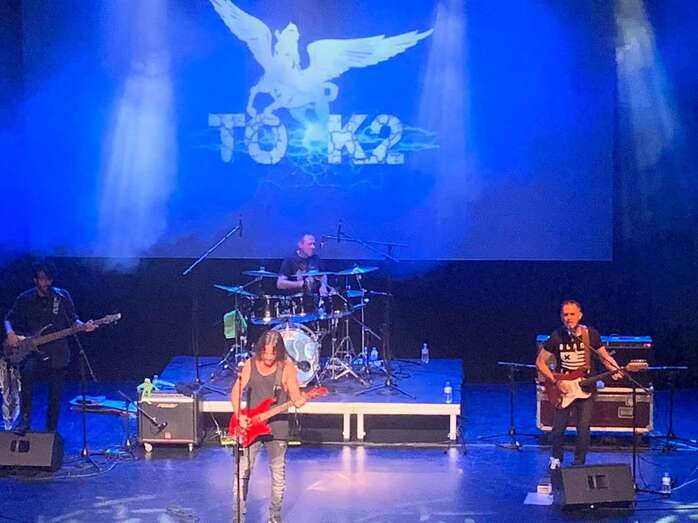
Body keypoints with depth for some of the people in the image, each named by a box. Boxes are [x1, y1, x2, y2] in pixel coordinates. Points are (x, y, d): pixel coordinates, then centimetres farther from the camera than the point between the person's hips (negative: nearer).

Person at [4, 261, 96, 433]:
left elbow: (72, 321, 8)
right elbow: (9, 319, 11)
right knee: (27, 371, -32)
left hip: (56, 353, 1)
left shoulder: (63, 296, 3)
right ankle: (24, 422, -23)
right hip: (32, 351, -1)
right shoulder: (25, 298, 3)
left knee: (55, 395, 3)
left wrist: (83, 326, -12)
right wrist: (10, 333, -9)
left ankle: (51, 431, 22)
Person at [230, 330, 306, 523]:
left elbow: (295, 397, -7)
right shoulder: (250, 365, 0)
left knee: (278, 474, 6)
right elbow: (236, 392, 2)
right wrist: (239, 415, -12)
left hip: (277, 428, -1)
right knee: (243, 471, 0)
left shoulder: (287, 368, -4)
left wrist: (299, 401, -30)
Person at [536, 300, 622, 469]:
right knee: (558, 429, 2)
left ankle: (579, 464, 17)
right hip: (563, 388, 0)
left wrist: (614, 369, -17)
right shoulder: (557, 336, -10)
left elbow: (604, 356, 4)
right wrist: (555, 381, -13)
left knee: (583, 431, -3)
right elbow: (540, 362, -3)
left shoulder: (591, 334, -7)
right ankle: (556, 459, 29)